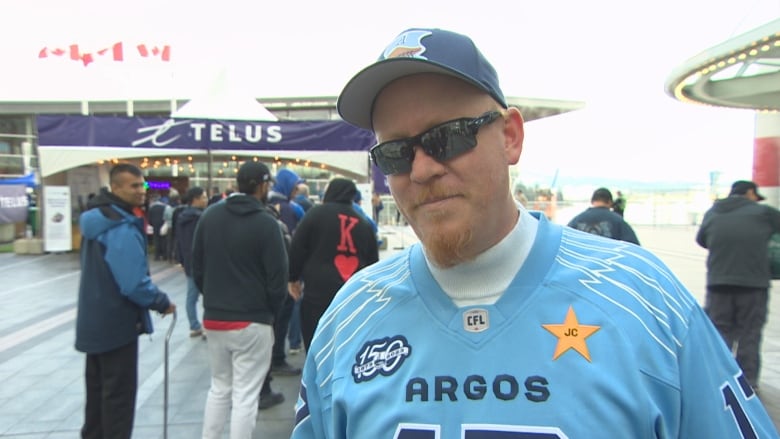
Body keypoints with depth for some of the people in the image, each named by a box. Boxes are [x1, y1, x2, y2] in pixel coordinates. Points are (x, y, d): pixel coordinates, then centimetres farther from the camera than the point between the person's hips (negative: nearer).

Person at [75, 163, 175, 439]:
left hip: (95, 319, 10)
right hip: (117, 322, -10)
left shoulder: (96, 220, 7)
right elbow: (134, 284, -29)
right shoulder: (123, 229, -25)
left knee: (98, 386, 22)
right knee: (119, 390, 4)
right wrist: (162, 303, -13)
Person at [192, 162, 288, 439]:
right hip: (252, 321, -6)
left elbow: (196, 267, 9)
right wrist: (270, 312, 5)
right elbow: (277, 277, -12)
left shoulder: (209, 215, 3)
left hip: (213, 318, 6)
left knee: (219, 388, 21)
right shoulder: (265, 222, -13)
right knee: (245, 395, 4)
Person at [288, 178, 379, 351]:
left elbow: (297, 248, -2)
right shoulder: (364, 223, 13)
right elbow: (373, 262, 14)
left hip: (319, 293, -4)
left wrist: (293, 277, 9)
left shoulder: (317, 213, 1)